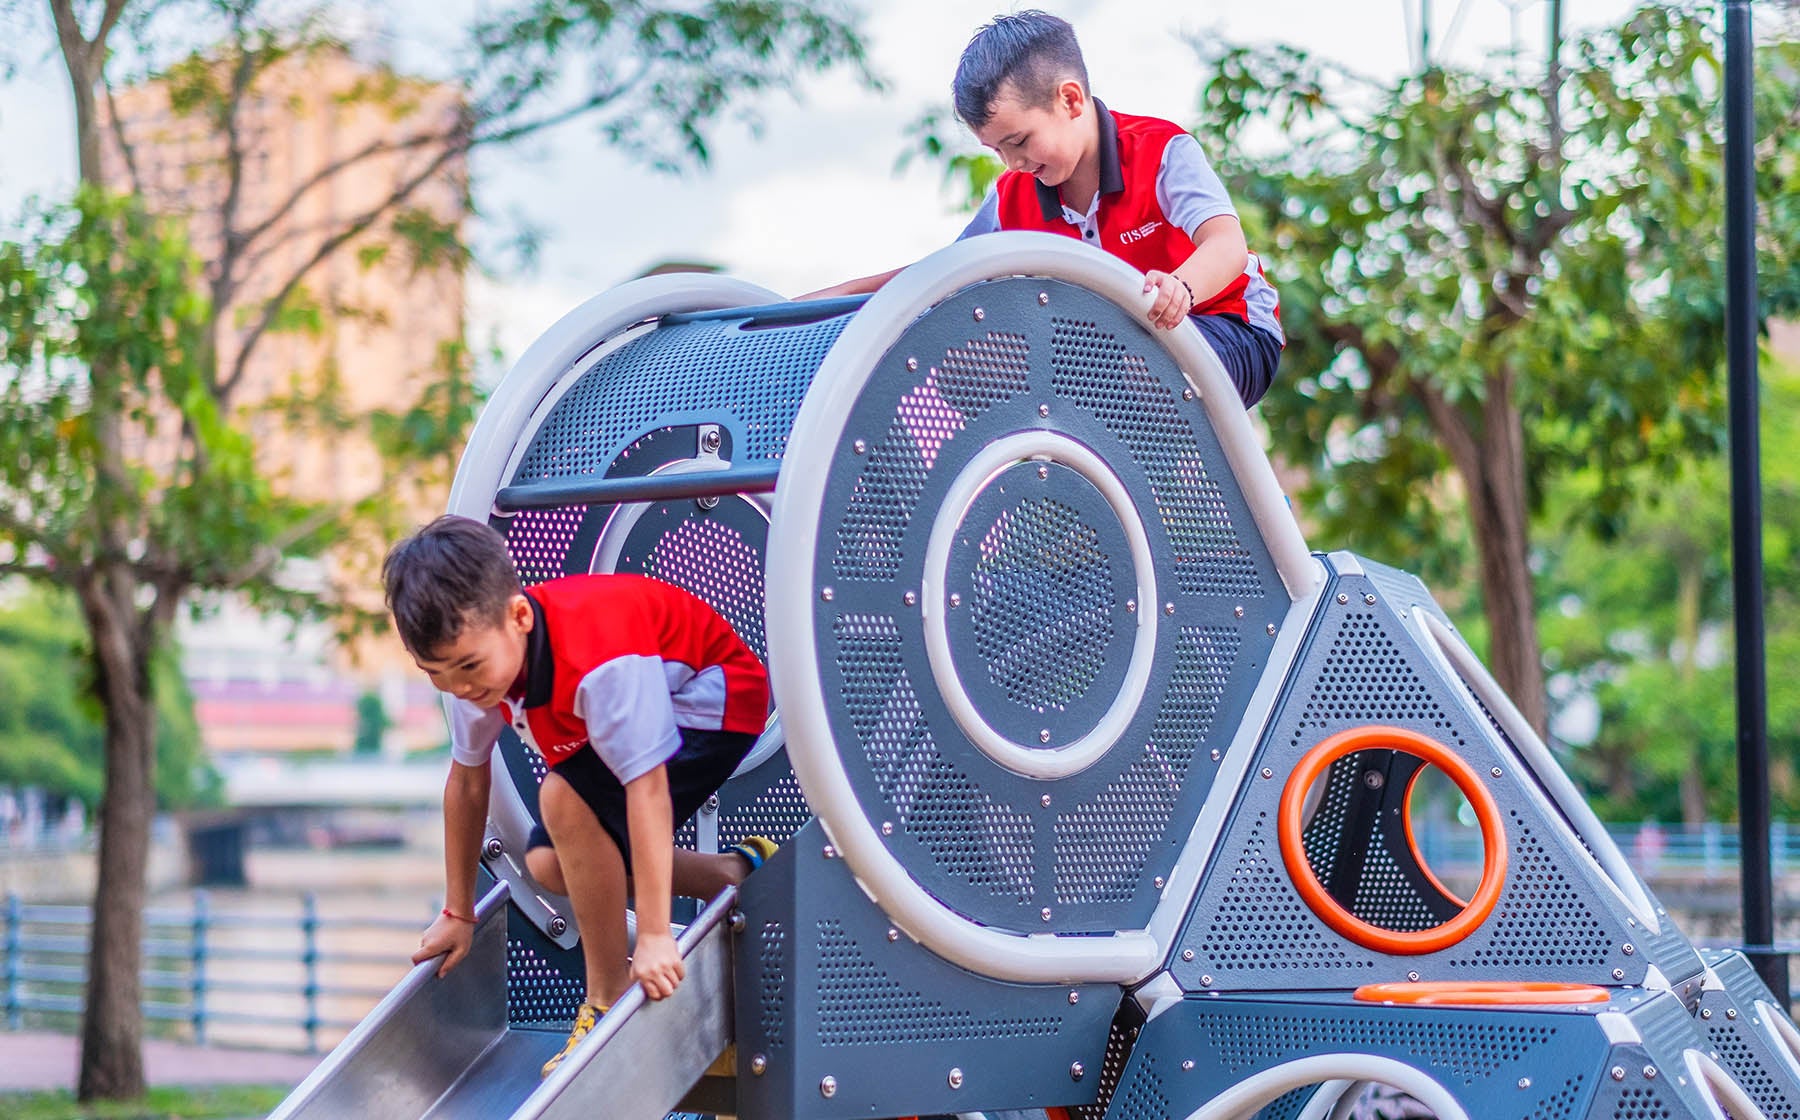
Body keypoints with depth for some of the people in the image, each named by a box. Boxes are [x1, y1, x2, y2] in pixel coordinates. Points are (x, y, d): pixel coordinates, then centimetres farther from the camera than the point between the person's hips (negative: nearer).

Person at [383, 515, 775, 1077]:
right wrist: (458, 914, 3)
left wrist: (654, 936, -42)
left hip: (713, 703, -9)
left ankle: (609, 1002, -15)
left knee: (565, 799, -30)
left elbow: (646, 787, -42)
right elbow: (467, 782, -4)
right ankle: (739, 874, 15)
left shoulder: (597, 657, -41)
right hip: (627, 708, 9)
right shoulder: (478, 650, -16)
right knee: (548, 863, -3)